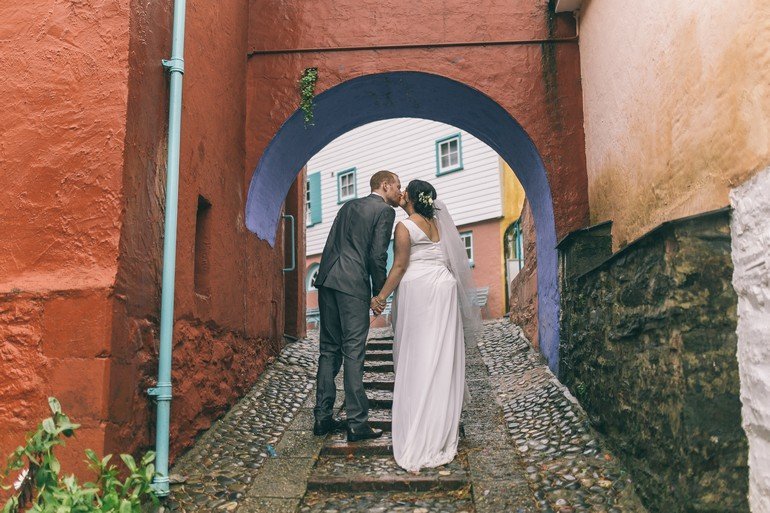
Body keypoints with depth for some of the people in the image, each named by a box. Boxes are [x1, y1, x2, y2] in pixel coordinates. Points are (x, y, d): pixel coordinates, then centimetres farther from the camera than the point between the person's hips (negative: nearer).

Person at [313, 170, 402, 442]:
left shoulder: (348, 205, 22)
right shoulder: (385, 210, 0)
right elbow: (377, 254, -8)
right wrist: (380, 292, 1)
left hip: (327, 279, 7)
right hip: (353, 284, -7)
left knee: (329, 349, 11)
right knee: (353, 352, -4)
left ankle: (323, 417, 16)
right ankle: (357, 423, 0)